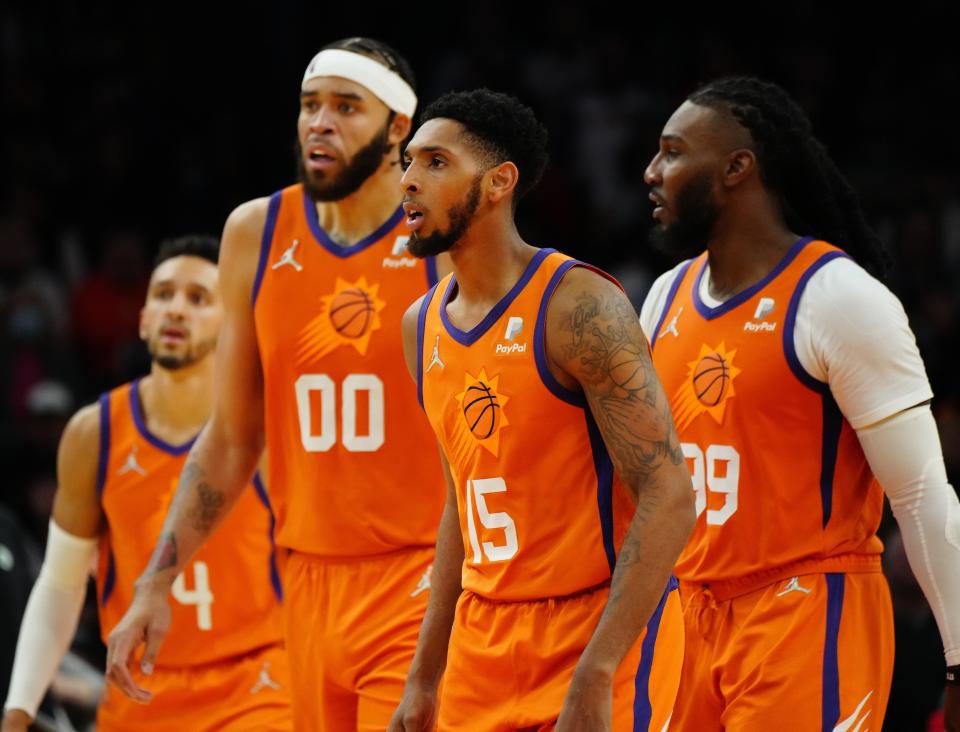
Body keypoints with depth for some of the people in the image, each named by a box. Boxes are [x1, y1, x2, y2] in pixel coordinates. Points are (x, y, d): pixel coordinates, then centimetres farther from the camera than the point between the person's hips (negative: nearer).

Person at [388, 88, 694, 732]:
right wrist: (424, 678, 16)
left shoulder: (580, 308, -14)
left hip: (600, 633, -7)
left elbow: (669, 499, -19)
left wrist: (595, 678, -25)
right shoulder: (423, 324, 10)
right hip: (483, 643, 7)